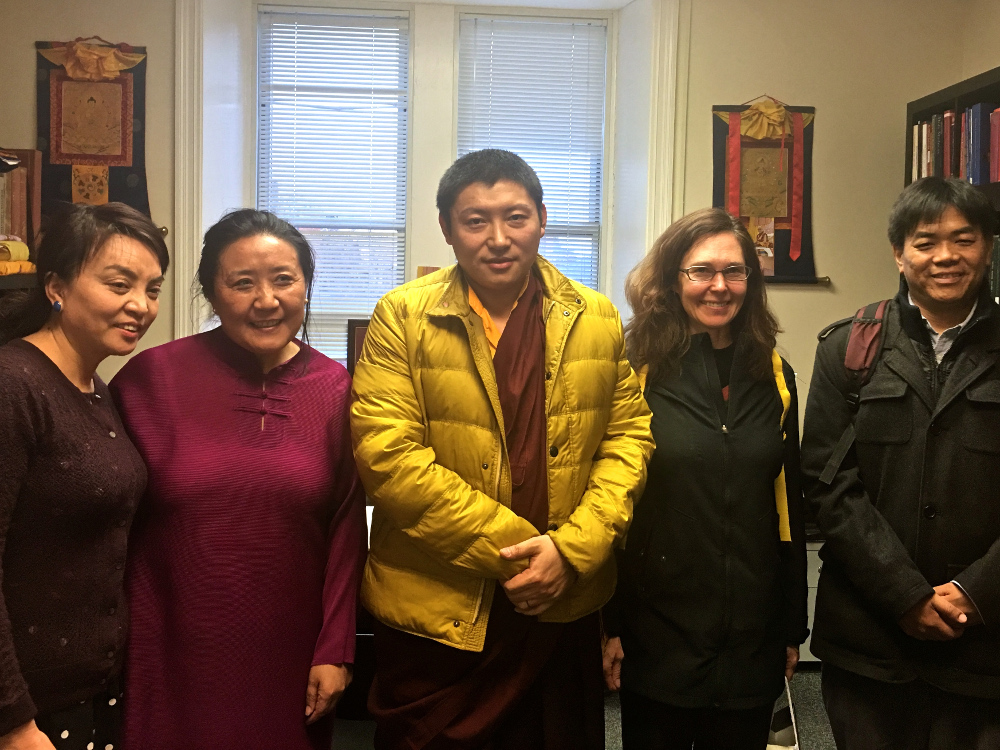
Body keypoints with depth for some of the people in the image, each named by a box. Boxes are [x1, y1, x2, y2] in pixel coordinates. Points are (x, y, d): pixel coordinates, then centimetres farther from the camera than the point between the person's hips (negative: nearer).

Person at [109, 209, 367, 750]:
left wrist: (335, 651, -1)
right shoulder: (153, 377, -8)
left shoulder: (335, 389, -2)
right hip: (173, 657, -1)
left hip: (288, 659, 2)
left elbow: (346, 528, 0)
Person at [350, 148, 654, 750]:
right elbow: (387, 455, -14)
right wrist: (512, 550, -16)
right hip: (435, 615, -2)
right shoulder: (402, 318, -7)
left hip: (565, 608, 3)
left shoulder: (597, 319, 3)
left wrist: (573, 549, -12)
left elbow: (629, 436, 3)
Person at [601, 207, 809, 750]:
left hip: (752, 639, 4)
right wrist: (606, 624, -7)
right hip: (657, 638, -3)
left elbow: (788, 507, 9)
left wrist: (794, 627, 10)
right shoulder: (637, 372, -7)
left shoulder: (774, 378, 5)